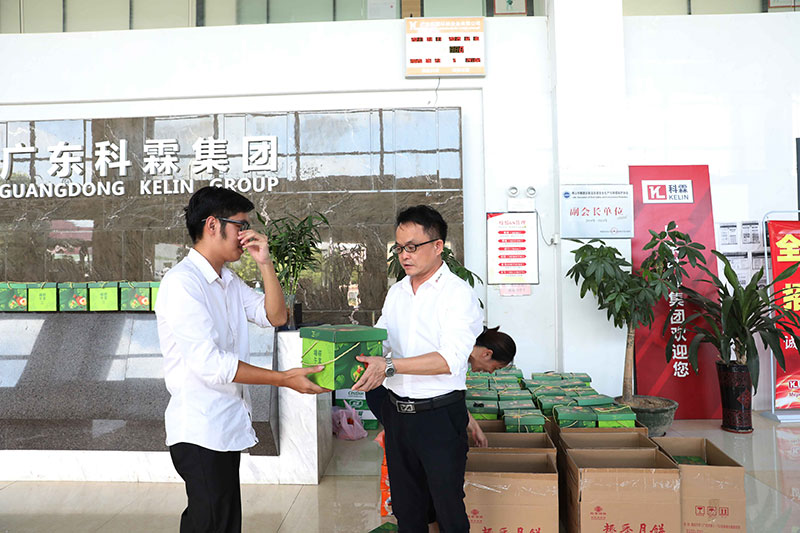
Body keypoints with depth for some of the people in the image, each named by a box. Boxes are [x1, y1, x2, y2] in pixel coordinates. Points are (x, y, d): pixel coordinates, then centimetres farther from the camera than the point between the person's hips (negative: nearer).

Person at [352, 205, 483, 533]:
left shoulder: (458, 294, -12)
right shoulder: (396, 292, 10)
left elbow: (450, 360, -22)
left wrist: (389, 366, -28)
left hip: (439, 415, -6)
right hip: (396, 410, 6)